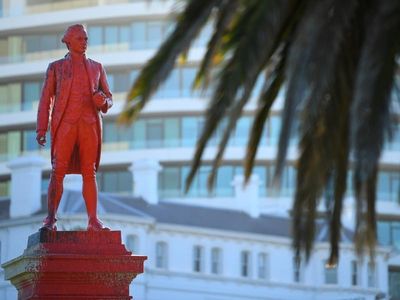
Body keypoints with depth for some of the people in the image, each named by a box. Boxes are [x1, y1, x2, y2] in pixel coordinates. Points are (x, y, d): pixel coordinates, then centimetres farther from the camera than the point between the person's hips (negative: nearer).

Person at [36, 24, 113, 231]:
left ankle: (93, 220, -2)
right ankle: (50, 220, -14)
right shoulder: (56, 67, 10)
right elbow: (46, 99, 6)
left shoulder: (97, 68, 16)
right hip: (64, 124, -2)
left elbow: (108, 98, 17)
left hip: (90, 124, 2)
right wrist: (41, 129, -4)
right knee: (58, 171, -10)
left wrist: (103, 101, -8)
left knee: (89, 172, 0)